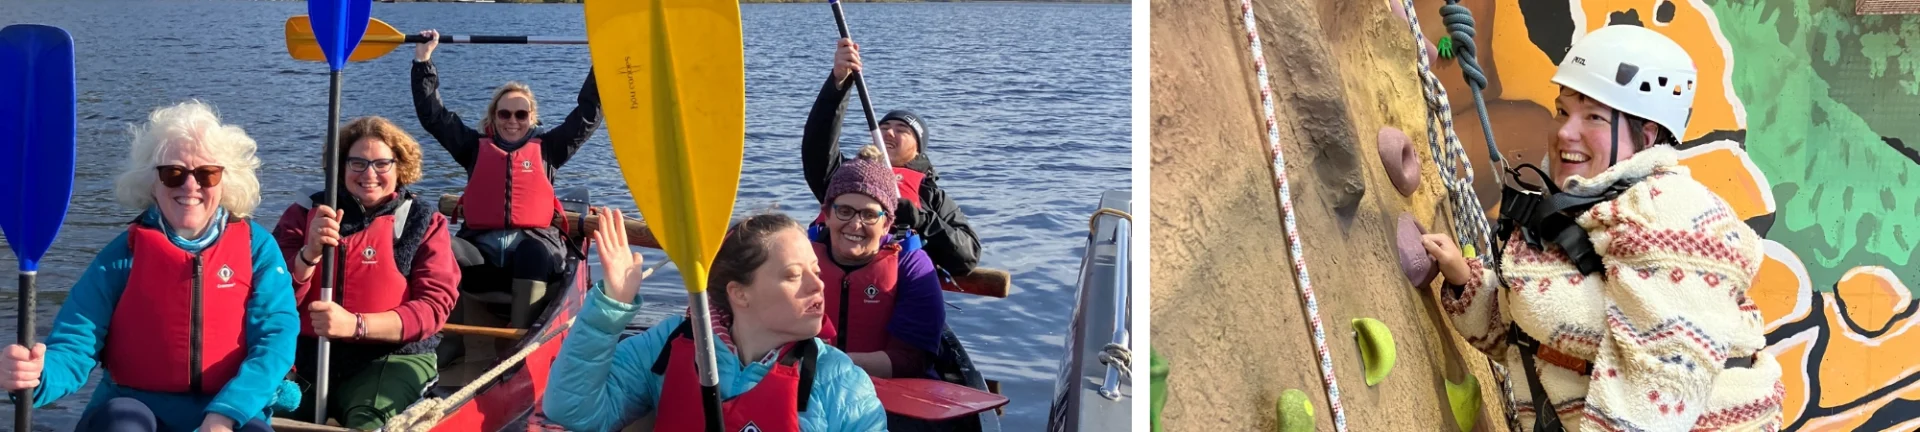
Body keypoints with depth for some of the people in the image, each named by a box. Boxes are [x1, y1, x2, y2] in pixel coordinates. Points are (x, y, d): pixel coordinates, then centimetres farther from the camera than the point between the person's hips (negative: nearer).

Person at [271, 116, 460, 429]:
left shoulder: (423, 222, 5)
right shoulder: (306, 212, 8)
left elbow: (434, 306, -6)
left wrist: (355, 325, -20)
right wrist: (309, 253, -18)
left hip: (392, 358, -2)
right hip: (306, 353, 3)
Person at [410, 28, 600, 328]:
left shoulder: (547, 148, 22)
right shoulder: (476, 147, 23)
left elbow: (588, 115, 21)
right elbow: (433, 115, 22)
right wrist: (423, 62, 19)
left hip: (534, 241, -1)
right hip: (481, 244, 1)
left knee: (535, 254, -39)